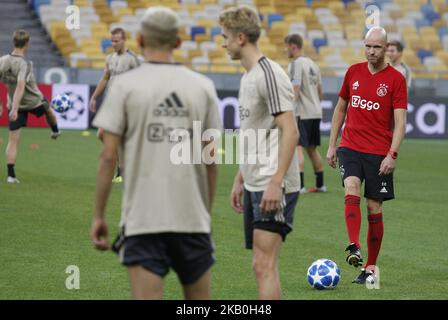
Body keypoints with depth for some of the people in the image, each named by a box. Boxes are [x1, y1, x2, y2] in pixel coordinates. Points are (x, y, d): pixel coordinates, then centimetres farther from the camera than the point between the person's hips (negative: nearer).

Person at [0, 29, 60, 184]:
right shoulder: (24, 64, -26)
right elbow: (20, 86, -37)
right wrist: (14, 109, -43)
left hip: (15, 105, 3)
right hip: (34, 102, -3)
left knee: (13, 141, 2)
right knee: (48, 108, 34)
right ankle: (55, 131, 62)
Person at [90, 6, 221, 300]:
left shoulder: (125, 85, -2)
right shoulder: (202, 86, 5)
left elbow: (108, 157, -5)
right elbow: (211, 162, 7)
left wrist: (99, 215, 2)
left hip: (142, 218, -2)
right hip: (192, 217, 2)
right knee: (199, 298, 14)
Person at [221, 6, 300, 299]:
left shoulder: (270, 75, -14)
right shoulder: (248, 77, 15)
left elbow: (290, 132, -19)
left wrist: (276, 182, -24)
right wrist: (240, 179, 23)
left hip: (273, 188, -10)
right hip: (253, 185, 10)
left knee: (265, 264, -12)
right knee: (263, 264, 11)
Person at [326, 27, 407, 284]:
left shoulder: (396, 79, -4)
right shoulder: (354, 72, 8)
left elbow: (400, 121, -8)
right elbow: (341, 108, 18)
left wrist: (393, 155, -18)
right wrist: (332, 145, 14)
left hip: (379, 153, -2)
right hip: (350, 147, 2)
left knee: (375, 208, 1)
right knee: (352, 190, -23)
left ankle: (370, 268, 10)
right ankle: (355, 249, -32)